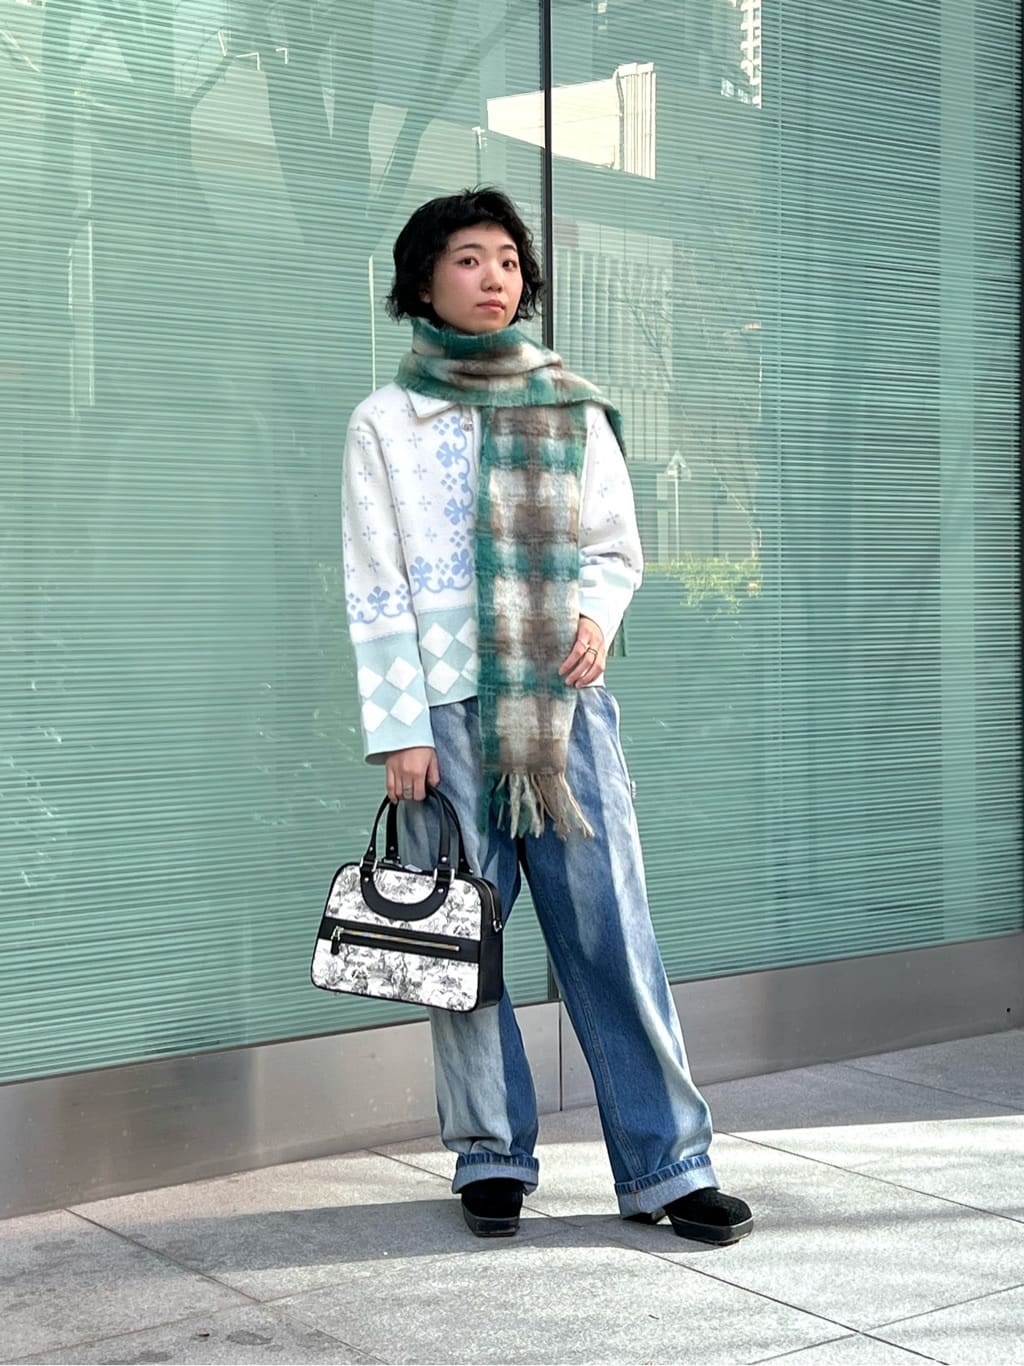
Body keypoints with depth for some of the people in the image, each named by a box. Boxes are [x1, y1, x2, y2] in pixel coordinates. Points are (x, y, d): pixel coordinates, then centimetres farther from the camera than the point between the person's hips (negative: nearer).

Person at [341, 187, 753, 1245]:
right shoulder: (385, 422, 6)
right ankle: (491, 1158, 16)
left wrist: (597, 614, -8)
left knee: (611, 928, -3)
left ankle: (666, 1163, 2)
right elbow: (375, 590, 1)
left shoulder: (572, 409, 13)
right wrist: (398, 729, -6)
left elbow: (617, 547, 15)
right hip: (447, 709, -1)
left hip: (565, 702, 1)